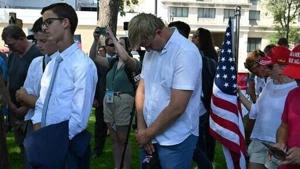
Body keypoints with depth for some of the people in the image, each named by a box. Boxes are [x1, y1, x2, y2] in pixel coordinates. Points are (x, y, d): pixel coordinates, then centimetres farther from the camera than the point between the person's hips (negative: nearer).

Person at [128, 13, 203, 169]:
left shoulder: (186, 53, -18)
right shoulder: (150, 51, 5)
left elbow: (177, 107, -21)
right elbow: (141, 89, 8)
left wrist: (147, 134, -11)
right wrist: (141, 128, -3)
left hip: (175, 141, -6)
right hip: (149, 136, 7)